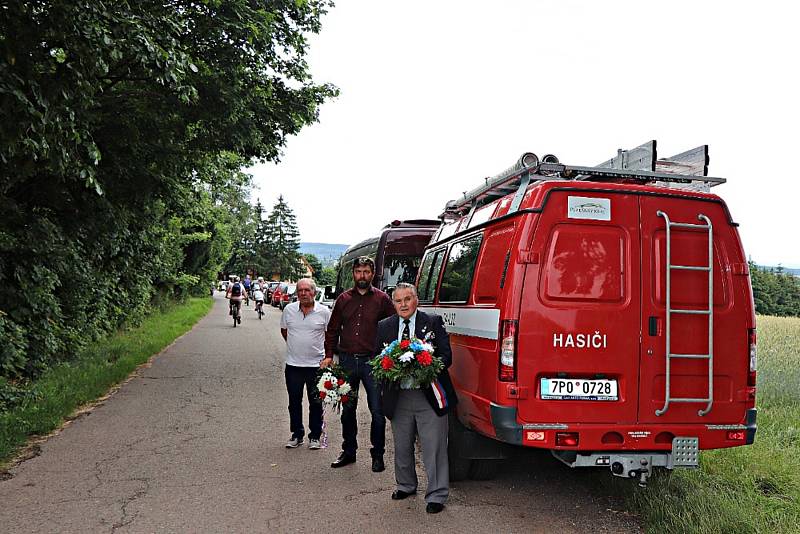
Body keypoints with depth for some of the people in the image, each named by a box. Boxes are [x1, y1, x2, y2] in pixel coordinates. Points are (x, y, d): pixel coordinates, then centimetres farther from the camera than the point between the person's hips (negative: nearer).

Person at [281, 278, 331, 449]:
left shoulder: (324, 312, -6)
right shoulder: (289, 310, 1)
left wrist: (327, 353, 4)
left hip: (316, 364, -2)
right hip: (293, 364, 2)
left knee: (316, 403, 6)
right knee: (294, 402, 11)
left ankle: (315, 436, 19)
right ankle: (297, 435, 26)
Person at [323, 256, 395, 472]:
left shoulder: (382, 299, 1)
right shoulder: (344, 299, 10)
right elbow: (332, 329, 14)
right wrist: (329, 355, 5)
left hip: (372, 361, -3)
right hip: (347, 361, 3)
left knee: (377, 410, 0)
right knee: (347, 409, 13)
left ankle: (377, 455, 14)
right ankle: (348, 451, 27)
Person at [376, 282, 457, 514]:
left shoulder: (433, 322, -2)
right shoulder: (384, 327, 8)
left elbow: (446, 356, -6)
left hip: (429, 397, -3)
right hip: (398, 398, 4)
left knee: (433, 449, 0)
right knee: (402, 447, 18)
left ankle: (436, 495, 12)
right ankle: (406, 486, 39)